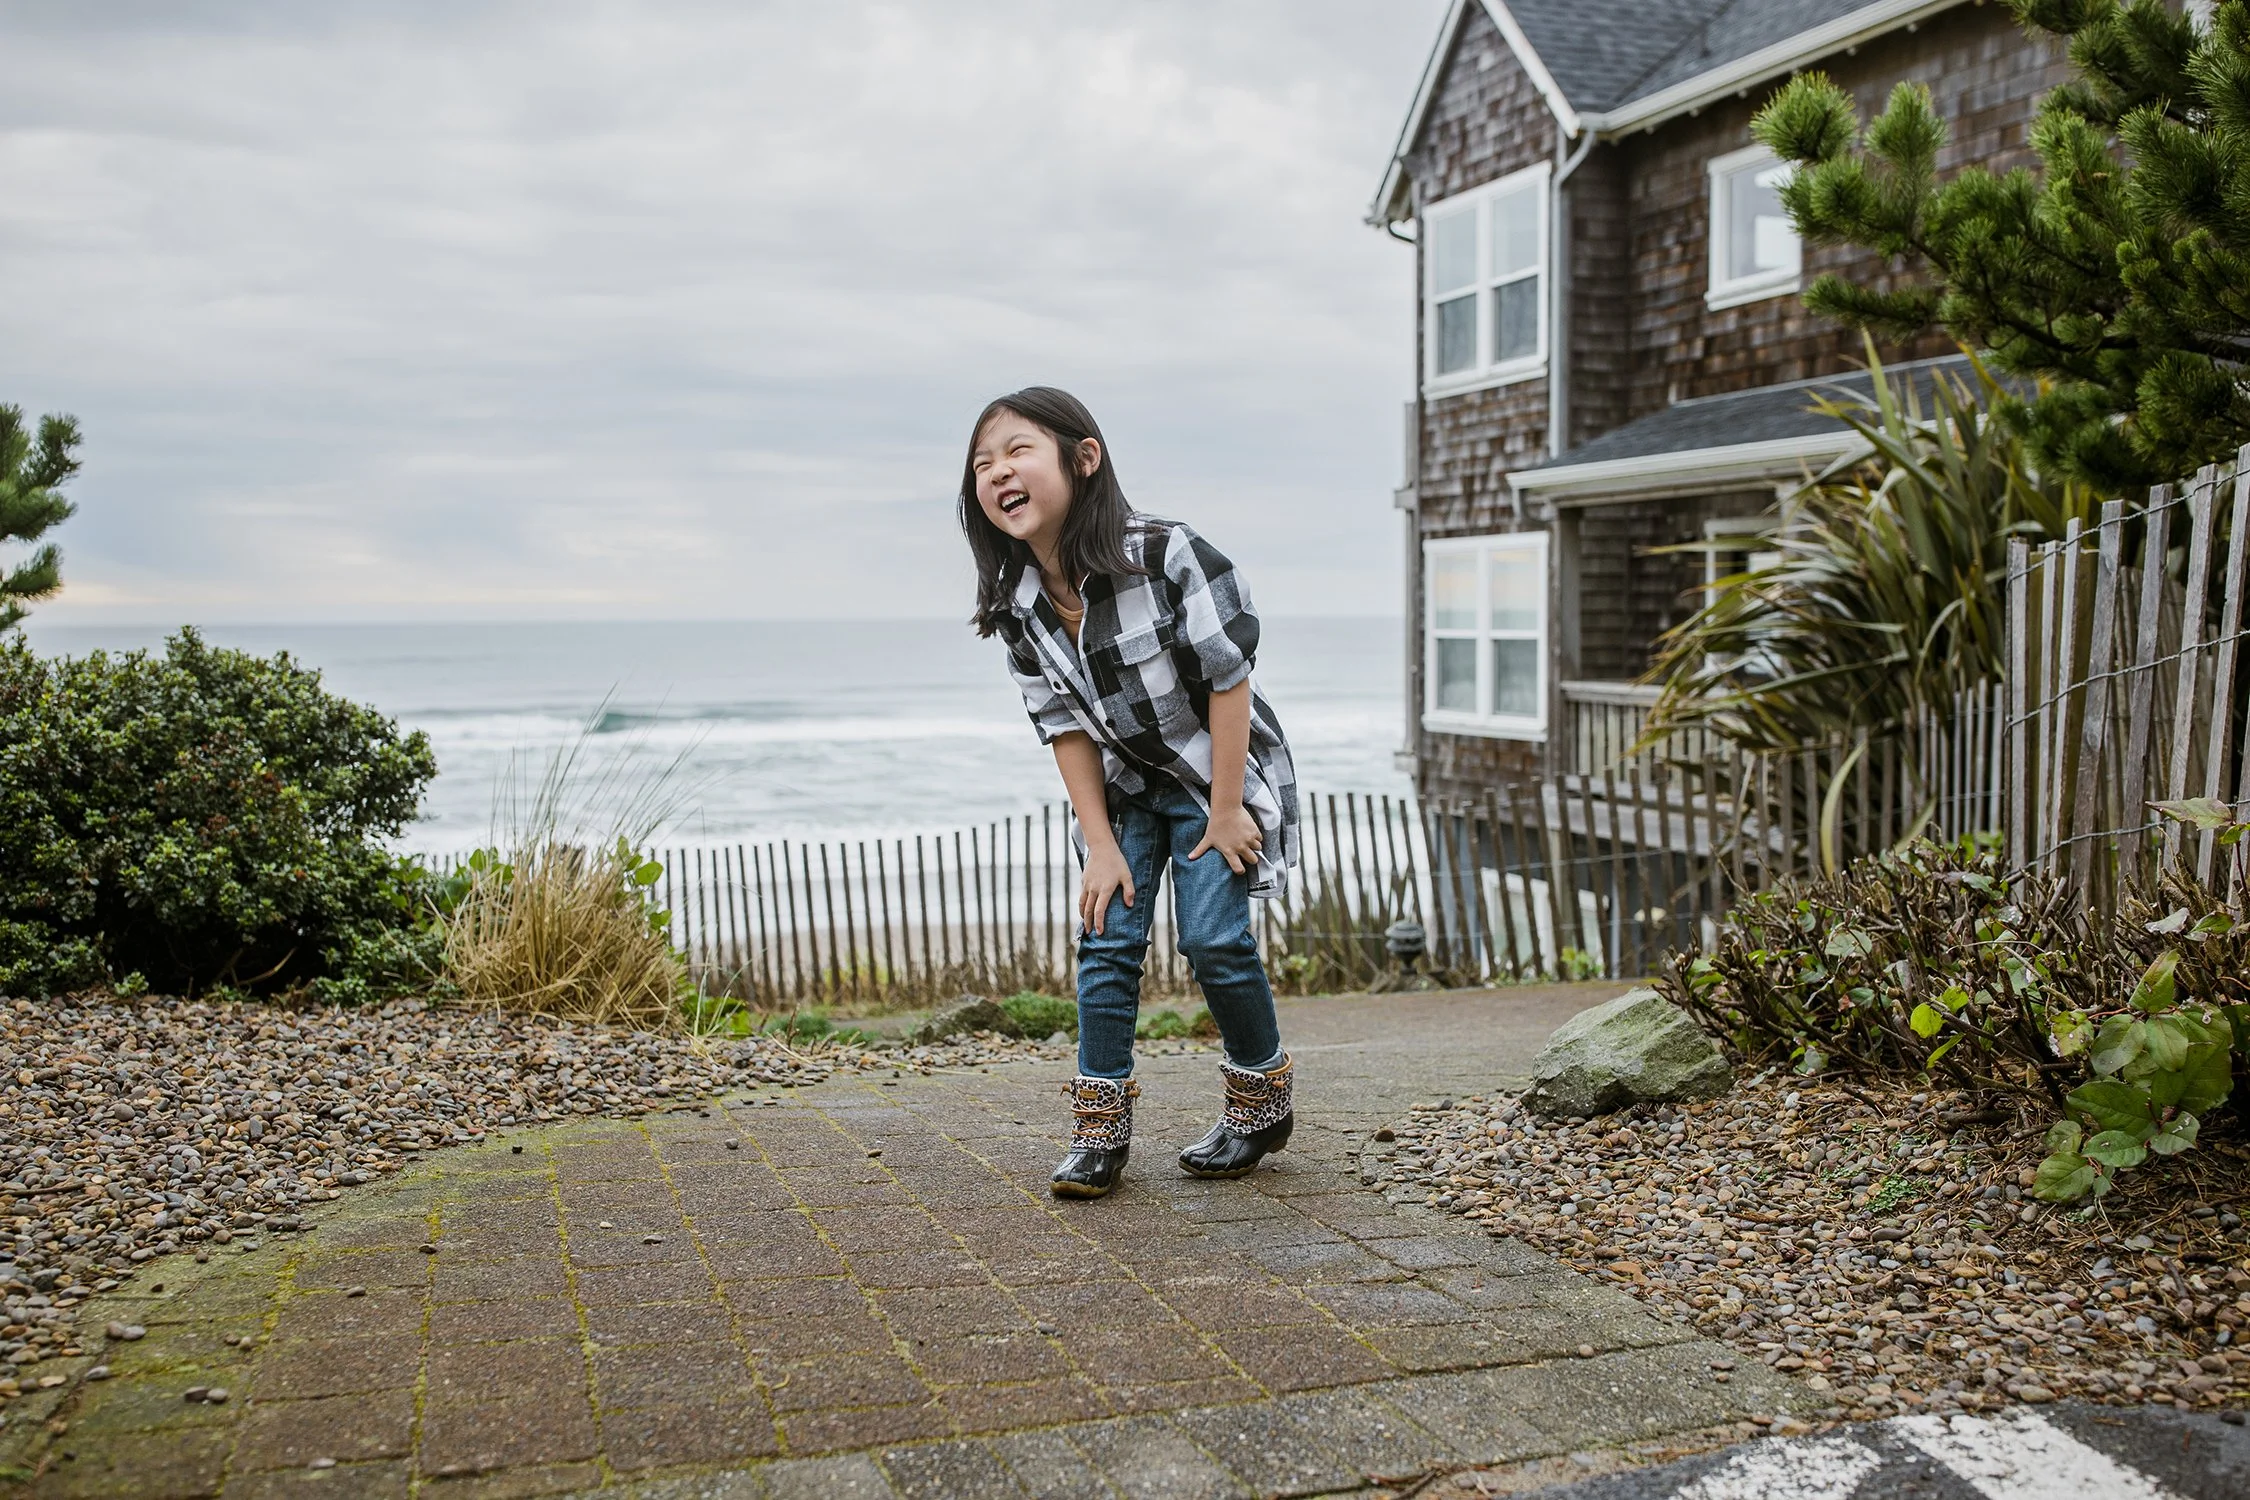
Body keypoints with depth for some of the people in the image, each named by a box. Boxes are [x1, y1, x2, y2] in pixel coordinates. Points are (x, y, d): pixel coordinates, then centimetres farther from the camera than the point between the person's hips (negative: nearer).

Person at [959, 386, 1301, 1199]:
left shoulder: (1165, 554, -27)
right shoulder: (1017, 606, -12)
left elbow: (1229, 679, -21)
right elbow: (1065, 729, -4)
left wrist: (1225, 810, -18)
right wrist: (1102, 846, -8)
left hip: (1218, 773, -4)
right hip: (1125, 789, 4)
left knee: (1212, 936, -10)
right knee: (1106, 940, -4)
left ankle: (1262, 1100, 13)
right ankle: (1100, 1127, 6)